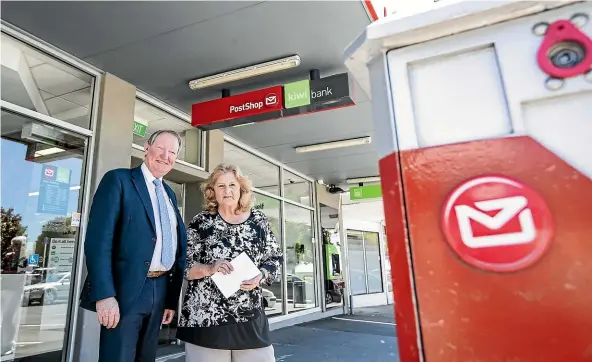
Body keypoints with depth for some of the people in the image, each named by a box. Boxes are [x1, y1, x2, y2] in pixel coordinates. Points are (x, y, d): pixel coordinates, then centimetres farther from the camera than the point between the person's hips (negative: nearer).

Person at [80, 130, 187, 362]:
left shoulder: (169, 194, 15)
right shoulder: (118, 180, -4)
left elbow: (179, 243, 13)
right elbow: (98, 239, -14)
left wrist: (172, 298, 9)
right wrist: (104, 294, -21)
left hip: (160, 290, 7)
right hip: (126, 289, -6)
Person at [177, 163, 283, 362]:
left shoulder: (258, 220, 5)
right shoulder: (201, 222, 0)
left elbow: (275, 258, 10)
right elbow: (182, 264, -1)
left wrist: (260, 276, -9)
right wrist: (208, 269, -19)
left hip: (250, 318, 2)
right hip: (205, 317, -1)